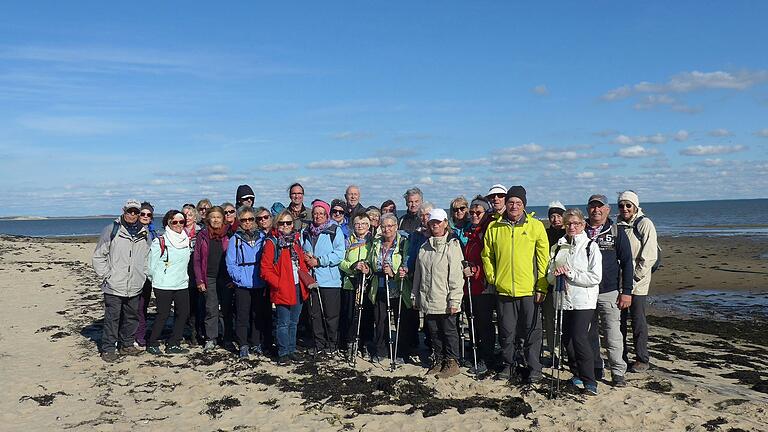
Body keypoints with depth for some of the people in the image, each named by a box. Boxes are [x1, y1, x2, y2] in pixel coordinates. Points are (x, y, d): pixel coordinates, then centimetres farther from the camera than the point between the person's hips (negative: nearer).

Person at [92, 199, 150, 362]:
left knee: (132, 317, 12)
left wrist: (143, 275, 9)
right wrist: (105, 276, -7)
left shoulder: (144, 233, 9)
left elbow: (147, 257, 19)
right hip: (114, 286, -4)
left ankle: (127, 345, 26)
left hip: (135, 287, 4)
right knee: (112, 318, -1)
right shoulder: (111, 230, -3)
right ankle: (108, 349, 10)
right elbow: (98, 255, -1)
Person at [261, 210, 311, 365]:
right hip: (282, 291, -6)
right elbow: (265, 269, -13)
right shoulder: (272, 243, -9)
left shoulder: (296, 240, 11)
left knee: (293, 322, 16)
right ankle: (283, 353, 13)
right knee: (283, 323, 1)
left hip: (298, 288, 6)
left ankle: (291, 350, 28)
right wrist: (278, 284, -17)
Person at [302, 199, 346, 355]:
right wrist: (305, 258, -4)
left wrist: (318, 261, -14)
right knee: (314, 314, 8)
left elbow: (339, 254, -10)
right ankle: (319, 344, 20)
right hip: (311, 279, 4)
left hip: (330, 280, -4)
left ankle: (331, 345, 15)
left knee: (331, 315, 2)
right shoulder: (306, 232, 14)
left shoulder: (335, 231, -1)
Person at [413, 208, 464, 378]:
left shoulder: (452, 245, -7)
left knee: (449, 331, 5)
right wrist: (415, 296, 14)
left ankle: (452, 362, 15)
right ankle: (439, 361, 25)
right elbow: (418, 273, 17)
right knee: (434, 332, 13)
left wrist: (454, 300, -16)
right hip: (428, 299, 6)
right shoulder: (425, 247, 12)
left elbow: (456, 275, -12)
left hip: (445, 300, -5)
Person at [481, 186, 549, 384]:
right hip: (503, 289, 2)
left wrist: (542, 287, -4)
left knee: (532, 331, 5)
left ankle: (533, 367, 19)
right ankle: (509, 365, 28)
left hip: (529, 289, -2)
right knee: (506, 332, 11)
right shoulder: (494, 227, 5)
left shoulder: (536, 226, 0)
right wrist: (492, 278, 3)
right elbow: (487, 255, 14)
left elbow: (543, 258, 0)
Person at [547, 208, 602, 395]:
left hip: (583, 301, -5)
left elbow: (595, 277, -10)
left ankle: (590, 382, -5)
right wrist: (555, 274, -10)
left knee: (579, 338, -13)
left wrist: (570, 274, -14)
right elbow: (549, 276, 13)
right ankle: (577, 374, 28)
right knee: (567, 338, 9)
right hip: (563, 300, 5)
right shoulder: (558, 246, 13)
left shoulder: (590, 246, -2)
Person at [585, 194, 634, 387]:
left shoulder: (617, 233, 3)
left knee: (612, 334, -5)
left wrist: (626, 291, -4)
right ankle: (595, 368, 22)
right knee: (588, 333, 9)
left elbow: (626, 263, 2)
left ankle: (618, 372, 5)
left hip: (609, 293, -2)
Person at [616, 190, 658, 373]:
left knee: (638, 320, -1)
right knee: (619, 318, 10)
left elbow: (649, 256, -11)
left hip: (637, 281, -5)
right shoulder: (617, 225, 10)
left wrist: (635, 276, -13)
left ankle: (642, 359, 10)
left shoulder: (644, 224, -7)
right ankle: (621, 356, 21)